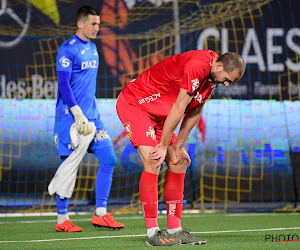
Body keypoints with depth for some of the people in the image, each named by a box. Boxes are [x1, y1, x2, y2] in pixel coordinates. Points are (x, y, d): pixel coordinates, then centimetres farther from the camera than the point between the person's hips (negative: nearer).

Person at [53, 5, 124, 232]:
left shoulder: (92, 48, 15)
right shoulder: (68, 49, -10)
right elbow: (64, 84, -16)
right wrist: (78, 114, -21)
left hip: (92, 115, 8)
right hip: (70, 117, -8)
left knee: (109, 159, 1)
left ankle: (100, 214, 8)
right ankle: (62, 219, 5)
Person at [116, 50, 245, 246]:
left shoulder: (211, 75, 2)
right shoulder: (197, 66, -29)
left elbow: (195, 111, 6)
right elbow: (178, 108, -25)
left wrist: (178, 146, 2)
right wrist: (163, 146, -19)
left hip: (158, 115, 10)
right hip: (133, 104, -10)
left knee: (179, 162, 5)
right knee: (153, 162, -21)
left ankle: (174, 230, 8)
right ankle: (152, 232, -17)